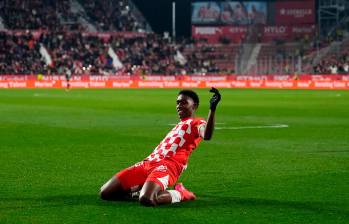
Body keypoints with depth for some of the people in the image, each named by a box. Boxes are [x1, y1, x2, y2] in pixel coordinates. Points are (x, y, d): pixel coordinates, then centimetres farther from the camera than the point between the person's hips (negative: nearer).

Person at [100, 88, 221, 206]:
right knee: (105, 193, -2)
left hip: (168, 165, -8)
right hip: (148, 162, 8)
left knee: (146, 199, -37)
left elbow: (206, 136, -19)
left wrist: (212, 108, -31)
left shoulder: (196, 123, 6)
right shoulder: (178, 126, 31)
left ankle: (180, 194, -8)